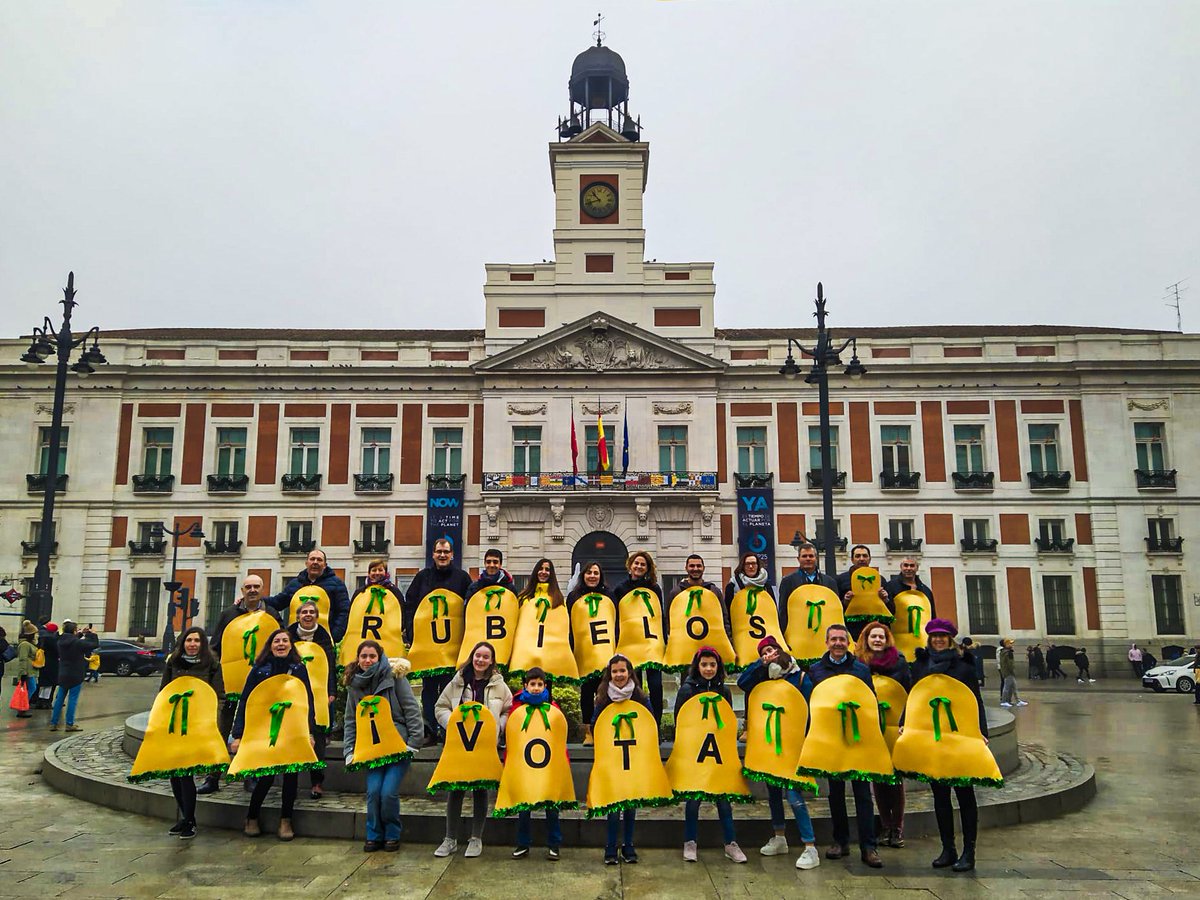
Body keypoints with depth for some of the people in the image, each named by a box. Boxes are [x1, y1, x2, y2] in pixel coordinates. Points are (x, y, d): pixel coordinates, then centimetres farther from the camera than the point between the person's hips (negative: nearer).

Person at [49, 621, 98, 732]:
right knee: (73, 699, 2)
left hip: (63, 674, 6)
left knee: (59, 698, 13)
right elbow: (95, 644, -13)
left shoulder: (61, 641, -1)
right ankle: (70, 724, 7)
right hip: (75, 675, -6)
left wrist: (81, 634, 12)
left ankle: (53, 723, 16)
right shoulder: (78, 643, -19)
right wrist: (92, 634, 2)